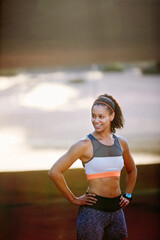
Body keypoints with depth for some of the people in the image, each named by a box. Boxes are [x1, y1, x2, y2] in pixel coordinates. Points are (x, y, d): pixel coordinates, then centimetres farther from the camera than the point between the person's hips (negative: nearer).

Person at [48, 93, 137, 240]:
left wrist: (128, 196, 16)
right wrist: (74, 200, -8)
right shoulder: (85, 145, -8)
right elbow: (54, 172, -12)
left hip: (116, 211, 5)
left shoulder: (121, 143, 8)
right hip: (92, 211, -5)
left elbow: (132, 170, 28)